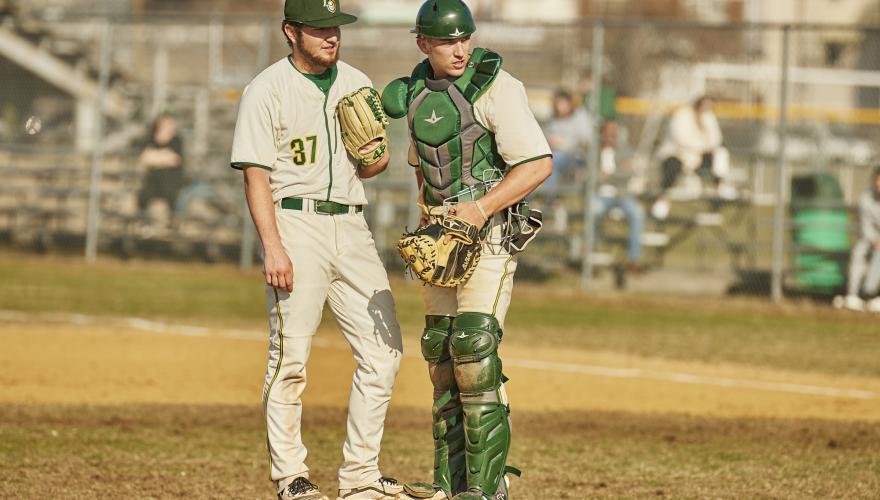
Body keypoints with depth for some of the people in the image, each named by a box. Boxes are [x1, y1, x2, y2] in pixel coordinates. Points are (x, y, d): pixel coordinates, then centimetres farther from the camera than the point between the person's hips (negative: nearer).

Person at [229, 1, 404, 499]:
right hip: (296, 222, -6)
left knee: (384, 349, 1)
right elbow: (256, 174, -8)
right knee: (291, 357, -5)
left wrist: (374, 158, -5)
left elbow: (379, 159, 20)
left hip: (351, 223, 6)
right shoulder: (267, 90, -4)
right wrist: (273, 247, -17)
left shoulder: (357, 84, 13)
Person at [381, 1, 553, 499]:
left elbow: (539, 163, -18)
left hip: (490, 229, -8)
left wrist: (481, 207, -24)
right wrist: (427, 213, 12)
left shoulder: (496, 87, -13)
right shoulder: (417, 92, 10)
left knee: (475, 350, -15)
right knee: (441, 352, 9)